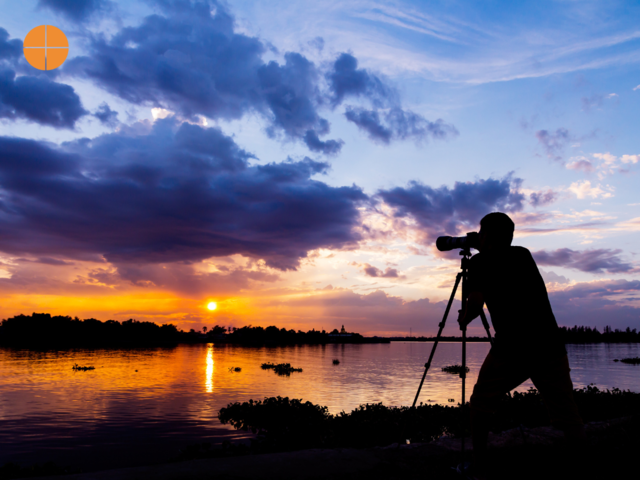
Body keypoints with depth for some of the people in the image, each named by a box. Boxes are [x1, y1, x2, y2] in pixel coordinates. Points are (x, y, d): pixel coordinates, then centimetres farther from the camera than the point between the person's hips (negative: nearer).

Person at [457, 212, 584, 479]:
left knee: (481, 405, 16)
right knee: (569, 420, 10)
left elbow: (476, 303, -10)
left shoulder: (480, 261, 2)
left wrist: (463, 319, 9)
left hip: (510, 349, -4)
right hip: (549, 347, 4)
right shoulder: (524, 255, 17)